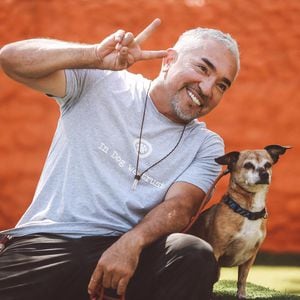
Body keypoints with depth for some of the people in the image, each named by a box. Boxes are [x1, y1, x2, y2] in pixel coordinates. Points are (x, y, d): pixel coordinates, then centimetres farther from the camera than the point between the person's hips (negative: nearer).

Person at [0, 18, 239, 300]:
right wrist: (96, 55, -16)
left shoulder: (206, 146, 12)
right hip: (45, 243, -2)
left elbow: (180, 205, -5)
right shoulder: (100, 84, 8)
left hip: (128, 251, 2)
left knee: (195, 256, -29)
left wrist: (131, 242, -27)